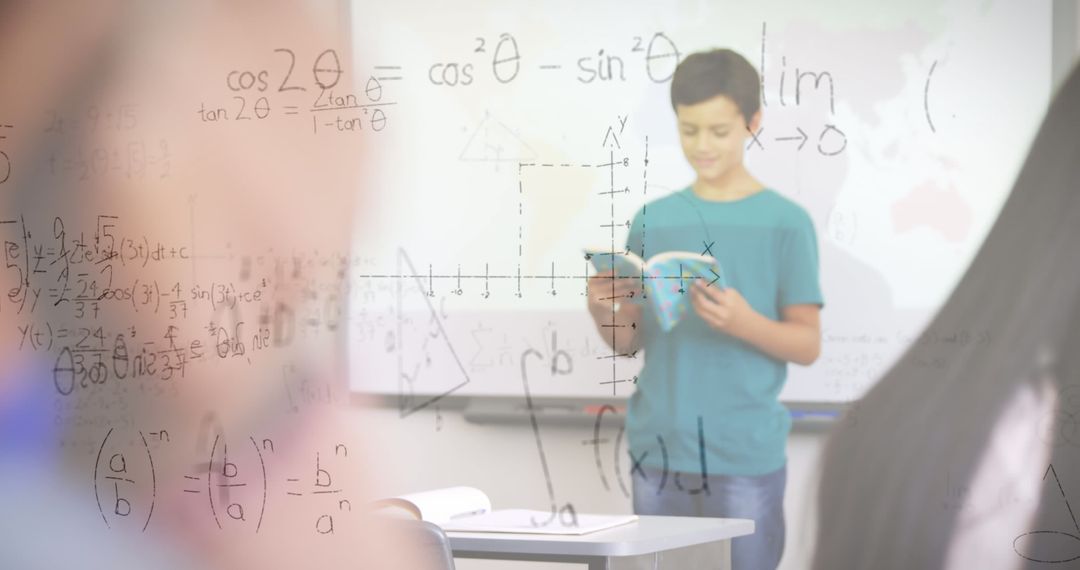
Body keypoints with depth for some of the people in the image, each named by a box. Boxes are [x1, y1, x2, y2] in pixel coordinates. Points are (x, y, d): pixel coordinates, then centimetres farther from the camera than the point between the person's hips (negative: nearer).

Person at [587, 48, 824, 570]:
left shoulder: (784, 222, -2)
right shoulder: (653, 220, 9)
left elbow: (808, 344, -2)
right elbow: (629, 341, 12)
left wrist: (744, 323, -20)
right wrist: (601, 309, -9)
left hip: (745, 455, -3)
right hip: (658, 450, 3)